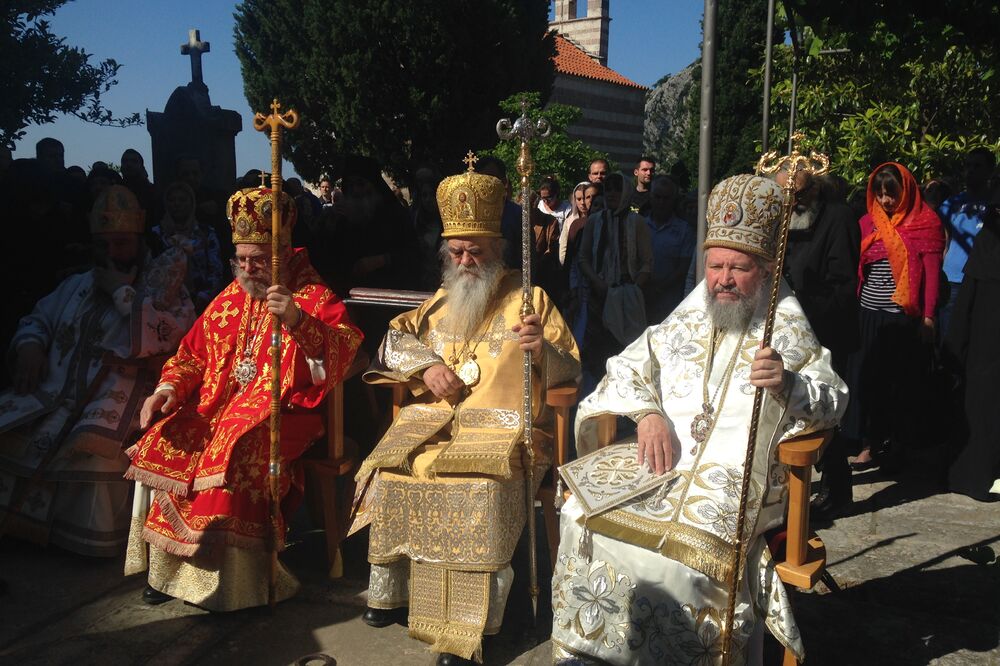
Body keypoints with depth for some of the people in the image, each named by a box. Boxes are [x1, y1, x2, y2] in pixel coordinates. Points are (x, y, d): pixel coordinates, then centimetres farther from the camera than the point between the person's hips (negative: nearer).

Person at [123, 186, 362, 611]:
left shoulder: (314, 298, -3)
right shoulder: (230, 299, 15)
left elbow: (344, 350, -20)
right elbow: (193, 352, 19)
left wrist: (297, 321, -36)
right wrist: (169, 389, 0)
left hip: (280, 411, -6)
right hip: (217, 405, 6)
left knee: (235, 449, -34)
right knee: (161, 444, -16)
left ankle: (227, 577, -22)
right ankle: (168, 565, -4)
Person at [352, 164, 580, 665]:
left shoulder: (530, 300, 8)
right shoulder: (441, 301, 23)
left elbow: (570, 373, 2)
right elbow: (392, 342, 19)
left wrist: (542, 350, -21)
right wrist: (426, 364, -1)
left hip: (503, 422, -4)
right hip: (435, 417, 5)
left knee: (481, 485, -33)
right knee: (390, 472, -23)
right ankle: (391, 591, -5)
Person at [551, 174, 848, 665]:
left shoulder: (789, 334, 10)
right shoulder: (684, 324, 20)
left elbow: (831, 399, -1)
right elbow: (625, 370, 14)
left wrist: (788, 386, -23)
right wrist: (647, 412, -7)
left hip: (736, 472, -3)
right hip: (663, 457, 4)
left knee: (687, 542, -33)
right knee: (584, 513, -21)